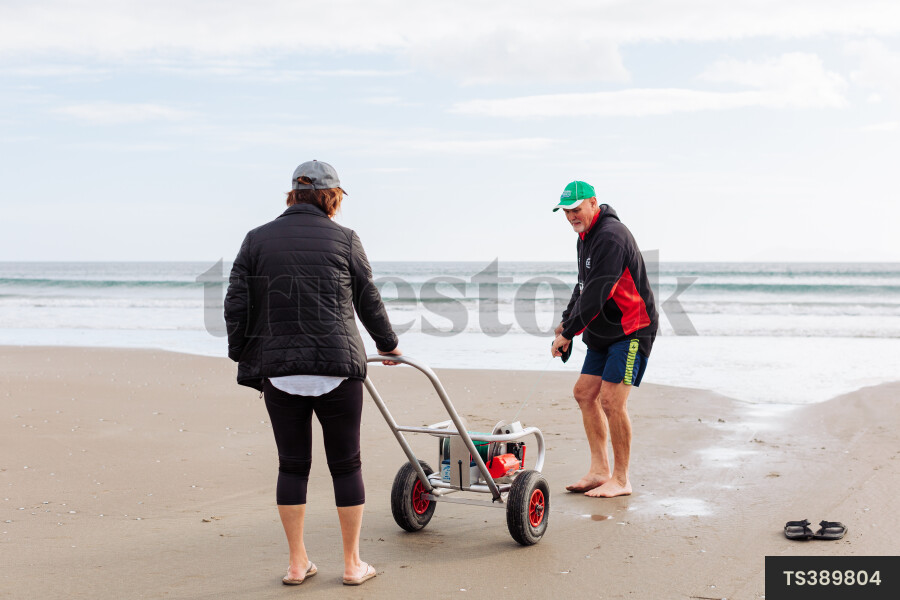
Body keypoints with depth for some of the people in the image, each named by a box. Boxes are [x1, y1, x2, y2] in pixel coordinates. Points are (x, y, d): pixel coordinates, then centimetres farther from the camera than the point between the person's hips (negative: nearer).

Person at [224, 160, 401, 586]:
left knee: (292, 464, 11)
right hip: (338, 368, -2)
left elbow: (236, 305, 3)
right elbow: (369, 301, 11)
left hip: (278, 370, 2)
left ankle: (297, 563, 17)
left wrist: (244, 359, 12)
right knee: (346, 464, 8)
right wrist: (388, 344, 26)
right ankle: (353, 564, 15)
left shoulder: (257, 240, 6)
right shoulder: (344, 239, 3)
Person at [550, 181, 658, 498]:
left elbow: (596, 293, -24)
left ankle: (621, 480, -3)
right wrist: (566, 320, 13)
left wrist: (568, 333, -19)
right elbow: (583, 287, 25)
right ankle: (600, 470, 15)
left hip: (632, 330, -11)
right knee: (585, 392, 9)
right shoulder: (587, 236, 14)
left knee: (611, 400, -14)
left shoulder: (611, 236, -20)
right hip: (604, 331, 11)